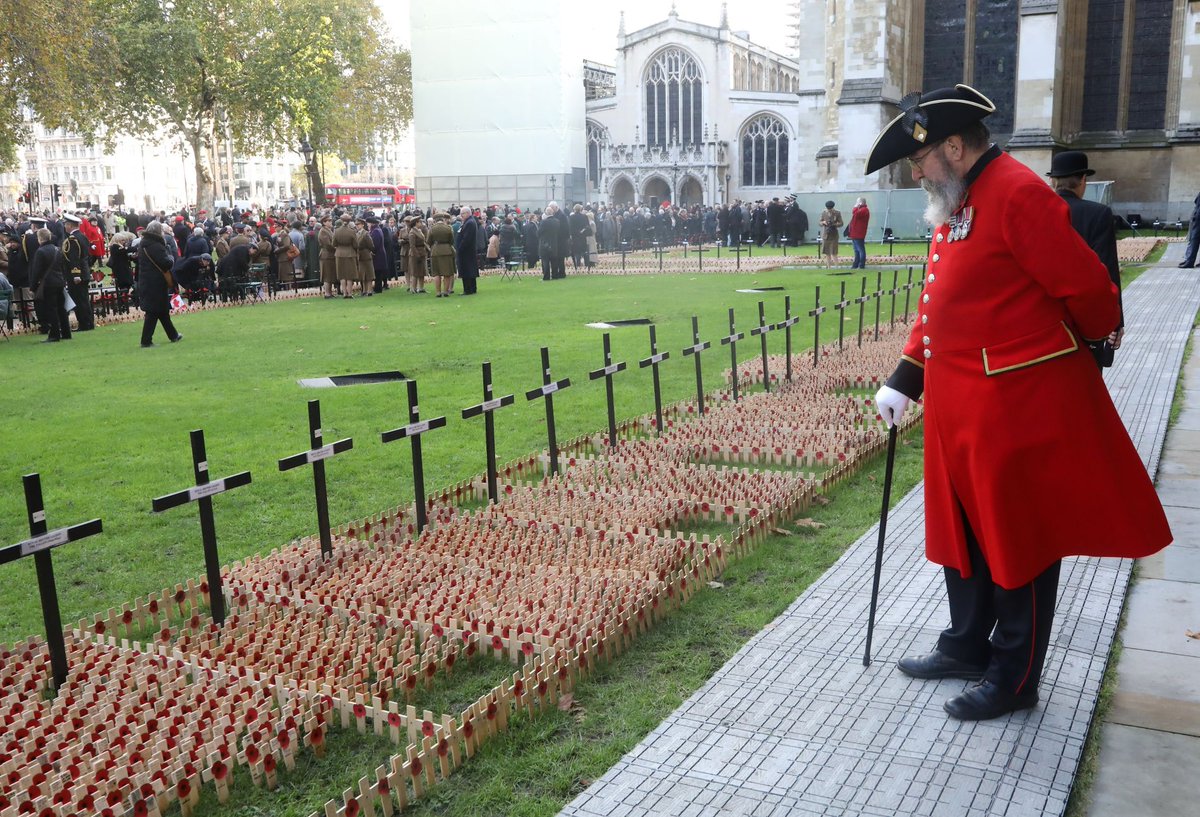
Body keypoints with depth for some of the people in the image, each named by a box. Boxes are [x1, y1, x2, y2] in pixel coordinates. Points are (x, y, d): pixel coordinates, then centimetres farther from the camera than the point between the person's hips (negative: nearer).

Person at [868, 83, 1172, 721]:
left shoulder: (1018, 195, -18)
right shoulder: (954, 207, 12)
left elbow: (1089, 291, -16)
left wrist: (1082, 343, 3)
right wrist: (904, 381, 13)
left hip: (1018, 405, -9)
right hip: (960, 405, 9)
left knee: (1018, 541, 5)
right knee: (962, 530, 18)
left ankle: (1015, 678, 20)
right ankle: (966, 647, 36)